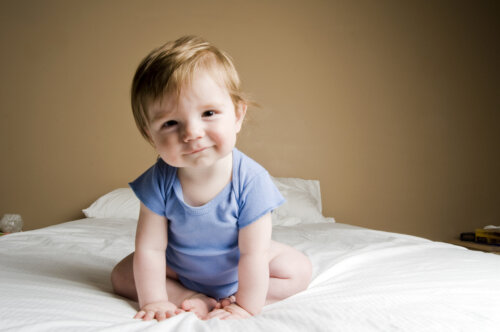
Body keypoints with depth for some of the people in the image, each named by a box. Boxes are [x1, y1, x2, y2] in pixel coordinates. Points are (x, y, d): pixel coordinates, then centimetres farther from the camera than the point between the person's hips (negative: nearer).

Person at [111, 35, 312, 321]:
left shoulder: (251, 180, -35)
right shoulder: (159, 181, -28)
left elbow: (252, 254, -29)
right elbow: (150, 248, -22)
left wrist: (246, 307, -27)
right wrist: (154, 301, -21)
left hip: (238, 266, -1)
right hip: (179, 266, 2)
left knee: (300, 271, -12)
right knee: (121, 276, -8)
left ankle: (229, 299, -11)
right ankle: (192, 298, -11)